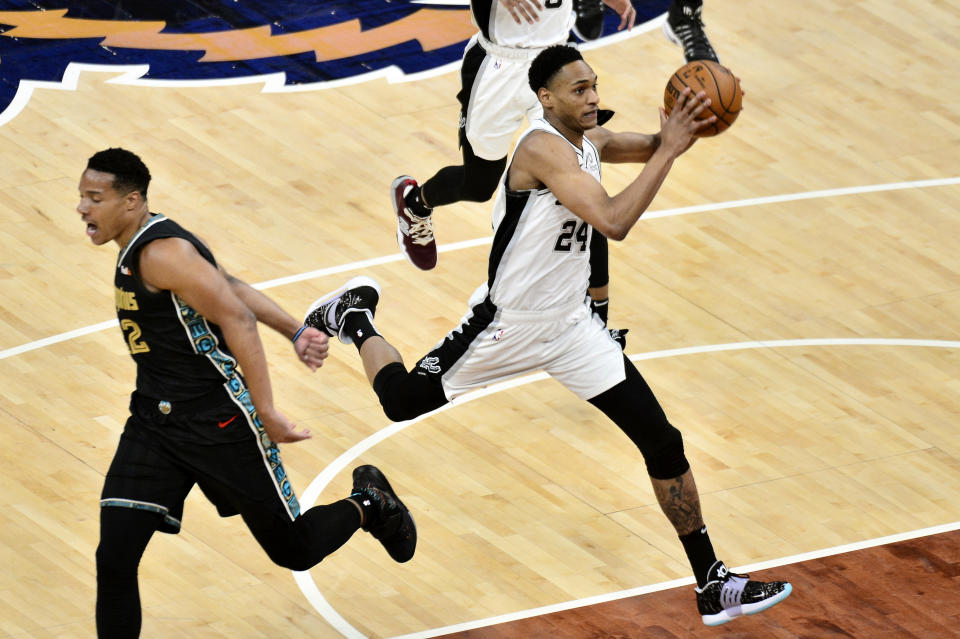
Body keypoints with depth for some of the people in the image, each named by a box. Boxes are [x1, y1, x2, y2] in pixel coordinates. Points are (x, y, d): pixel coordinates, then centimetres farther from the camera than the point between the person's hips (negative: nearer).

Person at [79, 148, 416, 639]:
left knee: (295, 551, 9)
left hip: (218, 423, -8)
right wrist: (294, 331, 13)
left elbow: (237, 319, -26)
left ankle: (369, 504, 39)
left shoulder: (162, 253, -21)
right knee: (115, 558, -7)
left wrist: (265, 413, -29)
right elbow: (227, 284, 15)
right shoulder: (136, 248, 8)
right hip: (154, 421, 8)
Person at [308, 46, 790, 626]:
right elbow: (615, 222, -35)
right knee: (400, 401, 9)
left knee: (663, 444, -1)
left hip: (570, 326, 7)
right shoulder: (543, 148, -26)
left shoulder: (590, 140, 0)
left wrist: (681, 129, -6)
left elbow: (649, 147, 18)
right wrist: (669, 150, -33)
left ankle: (714, 585, 5)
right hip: (507, 323, -7)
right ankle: (354, 317, 41)